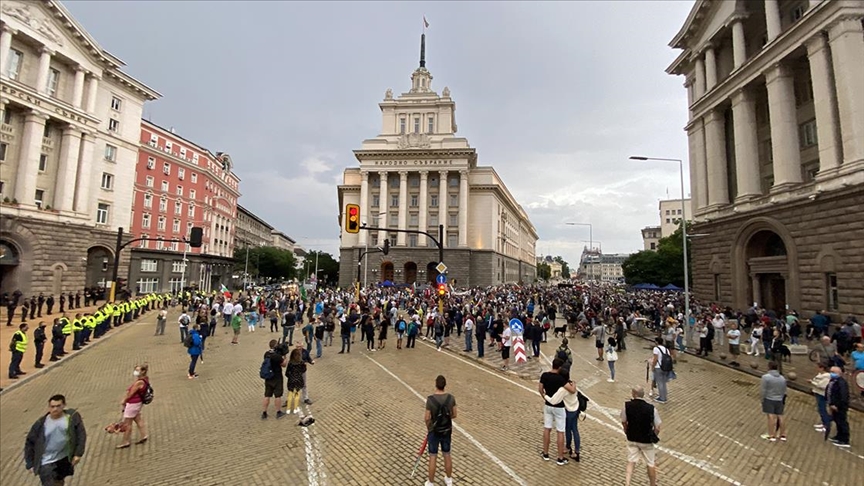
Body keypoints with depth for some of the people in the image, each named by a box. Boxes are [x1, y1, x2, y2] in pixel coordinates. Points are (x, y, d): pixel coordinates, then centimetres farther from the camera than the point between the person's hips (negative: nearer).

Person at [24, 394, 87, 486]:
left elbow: (81, 434, -6)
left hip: (65, 459, 2)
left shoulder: (72, 417, -10)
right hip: (47, 463, -2)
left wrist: (78, 454, -11)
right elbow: (30, 442, 1)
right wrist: (30, 463, 0)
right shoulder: (41, 423, -10)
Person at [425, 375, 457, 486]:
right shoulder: (451, 398, -13)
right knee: (447, 455, 21)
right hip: (447, 431, 3)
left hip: (434, 432, -3)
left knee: (433, 457, 12)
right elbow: (454, 415, -2)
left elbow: (427, 418, -18)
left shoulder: (430, 399, -24)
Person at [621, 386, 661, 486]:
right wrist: (653, 437, 9)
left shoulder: (626, 406, -16)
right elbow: (657, 429, -13)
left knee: (631, 461, 17)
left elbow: (623, 422, -2)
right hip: (646, 440, -1)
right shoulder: (651, 409, -21)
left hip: (631, 439, 1)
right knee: (650, 464, 19)